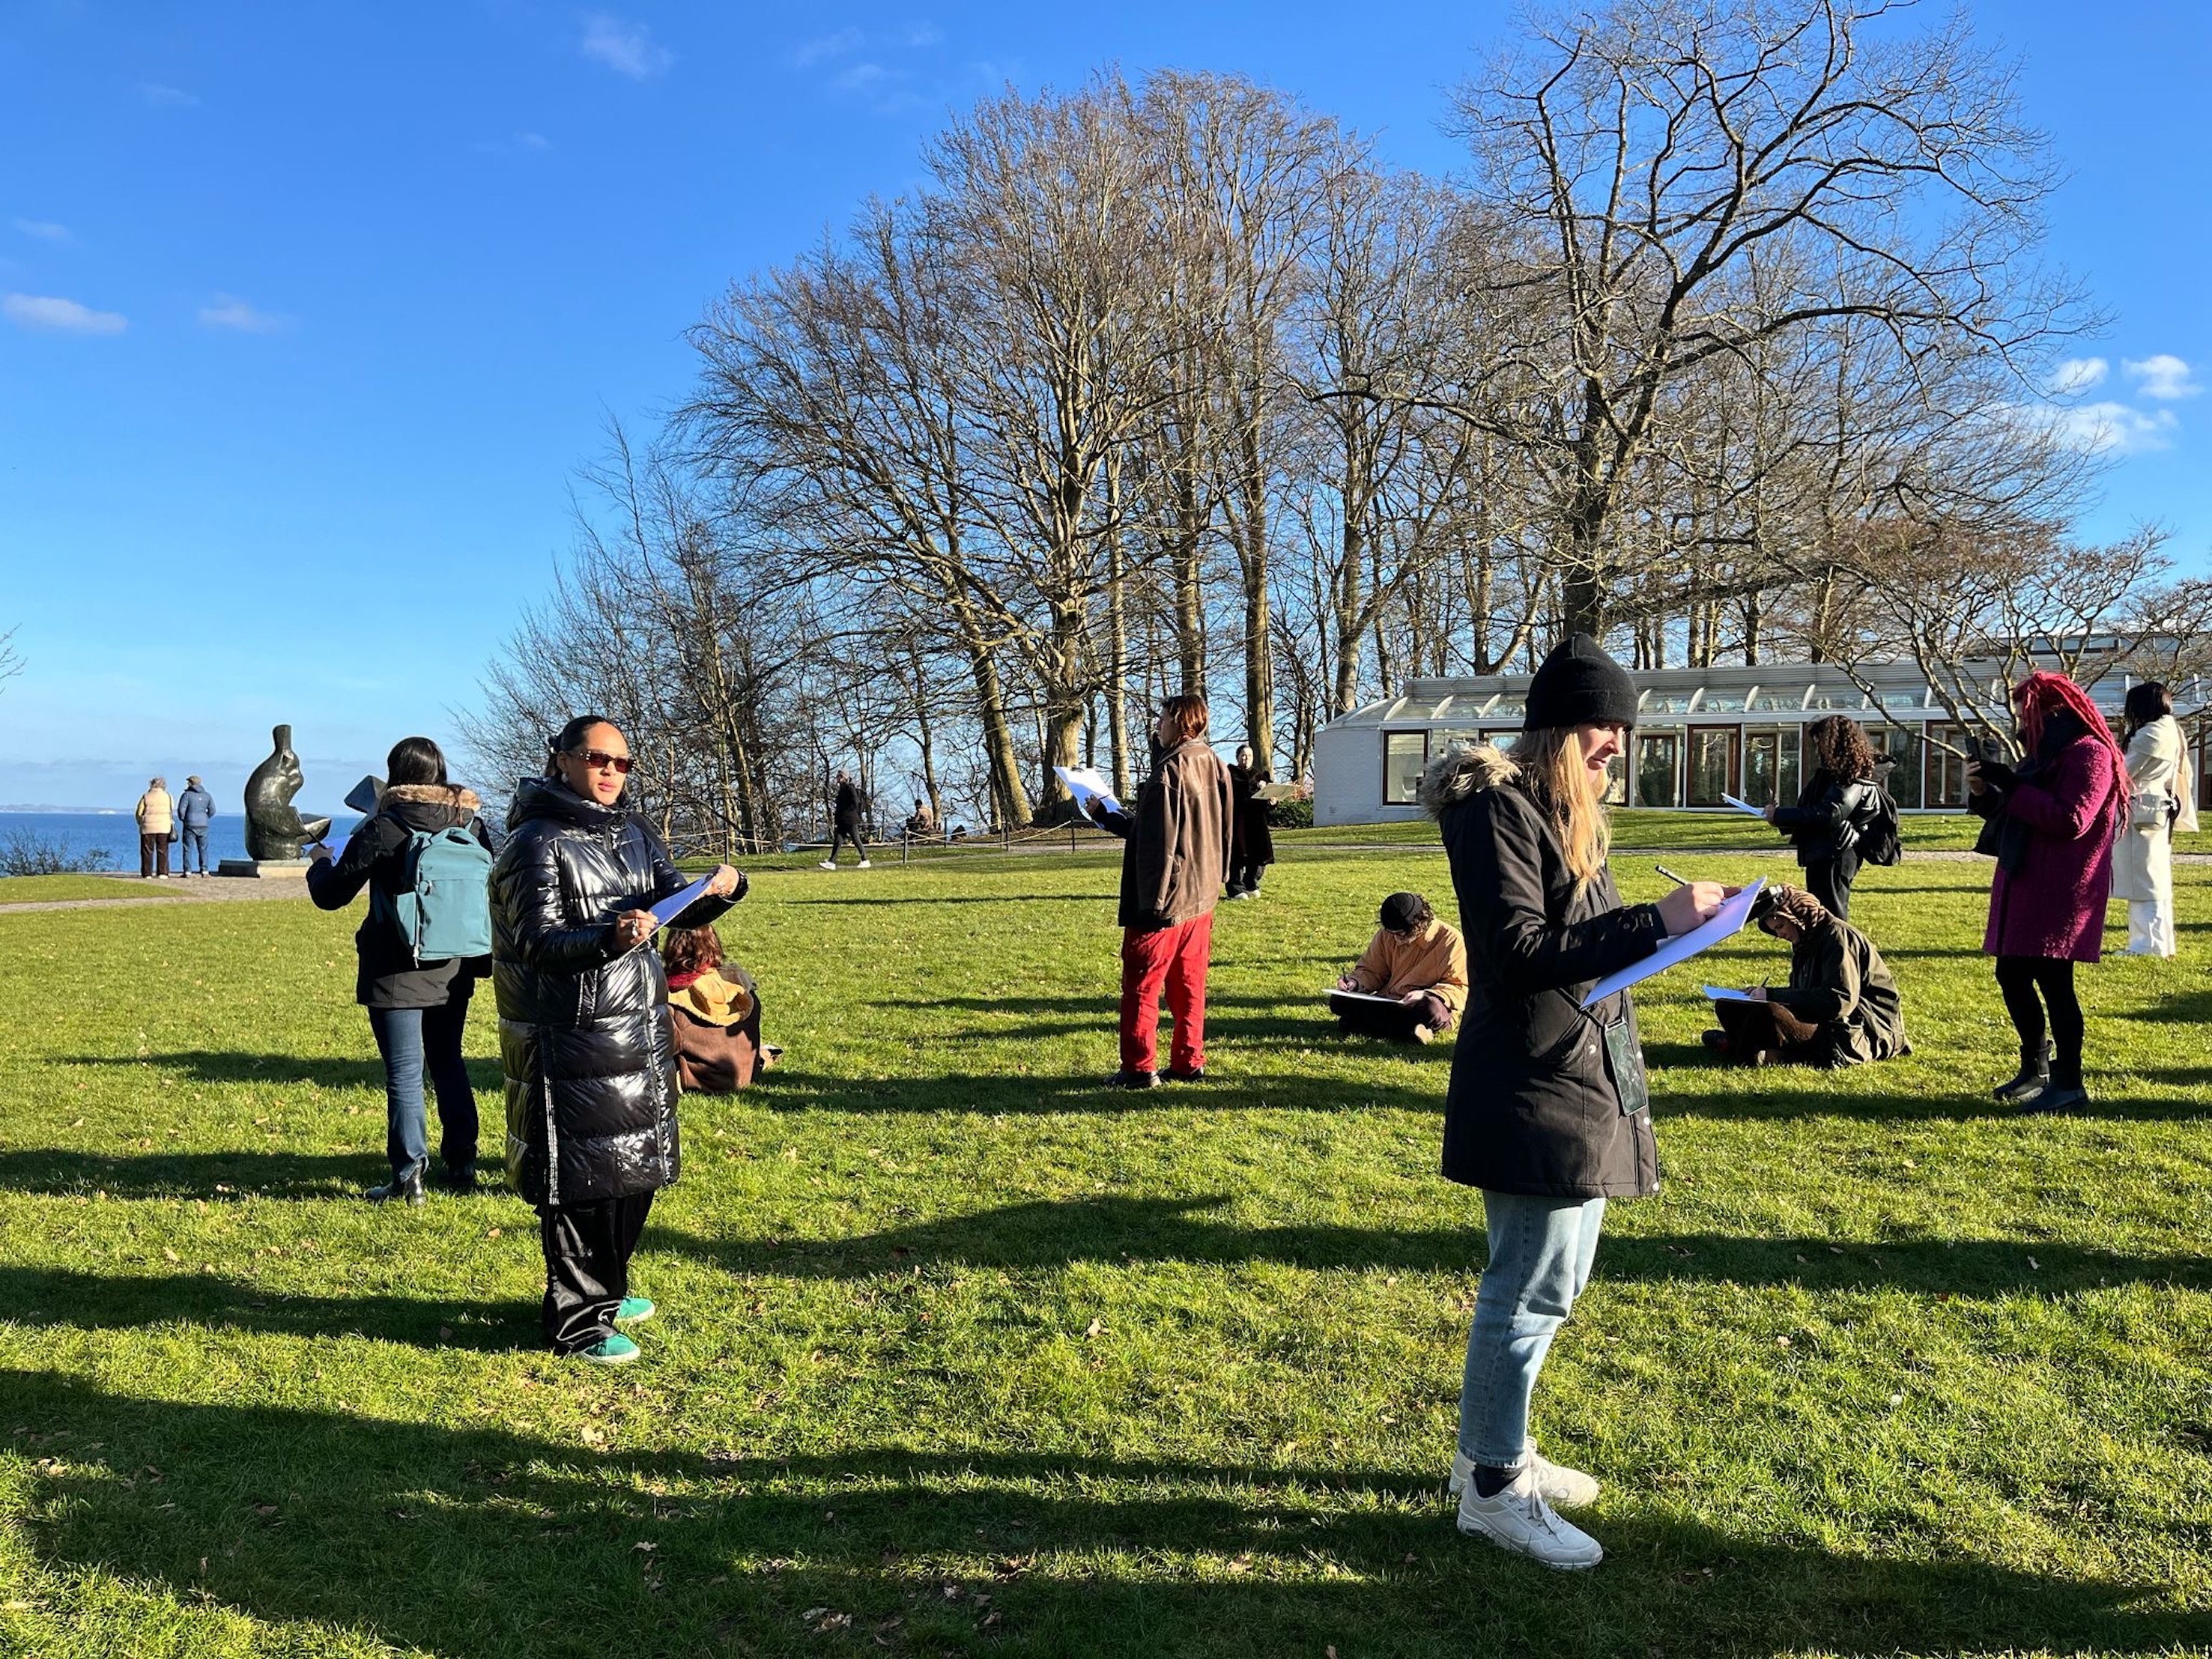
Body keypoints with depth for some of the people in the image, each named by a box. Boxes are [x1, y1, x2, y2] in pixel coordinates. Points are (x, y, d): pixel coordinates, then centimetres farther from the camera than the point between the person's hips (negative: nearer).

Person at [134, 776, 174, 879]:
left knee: (147, 851, 4)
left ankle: (147, 874, 2)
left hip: (148, 828, -1)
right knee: (163, 851, 4)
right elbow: (172, 812, 7)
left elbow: (139, 813, 2)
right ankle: (163, 873, -1)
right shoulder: (168, 796, 4)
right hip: (164, 827, 1)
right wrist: (171, 823, 21)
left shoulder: (146, 797, 1)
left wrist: (140, 823, 18)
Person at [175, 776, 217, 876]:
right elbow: (212, 810, 7)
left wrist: (182, 819, 6)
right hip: (203, 826, 4)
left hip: (189, 826, -4)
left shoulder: (187, 795, -7)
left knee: (187, 849, 1)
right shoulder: (207, 795, 7)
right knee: (203, 849, 8)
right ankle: (204, 870, 2)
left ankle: (187, 871, -1)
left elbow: (181, 809, -11)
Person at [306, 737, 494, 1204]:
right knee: (448, 1063, 17)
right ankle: (461, 1163, 23)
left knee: (404, 1073, 1)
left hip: (396, 974, -5)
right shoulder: (471, 823, 1)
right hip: (454, 972, 5)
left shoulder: (381, 829, -12)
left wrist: (318, 860, 16)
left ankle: (408, 1177, 5)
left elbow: (330, 894, -4)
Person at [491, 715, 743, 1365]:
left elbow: (676, 903, 10)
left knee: (638, 1167, 16)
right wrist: (609, 938, -35)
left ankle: (607, 1290, 34)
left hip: (640, 1033, 8)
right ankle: (576, 1320, 13)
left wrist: (718, 891, -12)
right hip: (571, 1041, -8)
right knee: (582, 1181, -1)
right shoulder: (536, 843, -10)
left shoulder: (634, 834, 11)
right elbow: (537, 944, -18)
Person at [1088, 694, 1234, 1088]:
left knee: (1141, 984, 1)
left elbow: (1159, 840, -18)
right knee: (1189, 983, 14)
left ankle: (1140, 1068, 4)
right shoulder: (1214, 766, 8)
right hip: (1202, 895, 8)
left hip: (1165, 897, -8)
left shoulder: (1170, 770, -17)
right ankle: (1189, 1062, 18)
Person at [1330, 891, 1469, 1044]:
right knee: (1338, 1001, -17)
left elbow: (1460, 988, -10)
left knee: (1431, 1010, -40)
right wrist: (1355, 981, -11)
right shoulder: (1386, 935, 1)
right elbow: (1371, 971, 11)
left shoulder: (1450, 939, -11)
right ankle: (1409, 1029, -27)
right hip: (1386, 1002, 5)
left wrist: (1426, 995, -26)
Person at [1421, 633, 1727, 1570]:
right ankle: (1493, 1489, 12)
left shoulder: (1568, 811, 16)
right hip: (1531, 1090, -10)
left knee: (1549, 1282, 18)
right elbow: (1519, 950, -23)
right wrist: (1654, 924, -24)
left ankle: (1493, 1448, 32)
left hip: (1584, 1079, 10)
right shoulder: (1498, 807, -14)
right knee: (1532, 1291, -2)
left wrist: (1671, 920, 8)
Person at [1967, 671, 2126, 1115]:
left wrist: (2012, 786, -20)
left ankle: (2069, 1084, 1)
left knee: (2053, 981, -8)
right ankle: (2036, 1068, 25)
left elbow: (2072, 820, -23)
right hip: (2026, 887, 10)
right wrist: (1985, 792, 5)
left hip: (2061, 892, -10)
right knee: (2011, 977, 12)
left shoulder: (2089, 753, -11)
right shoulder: (2048, 755, 19)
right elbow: (2020, 817, 22)